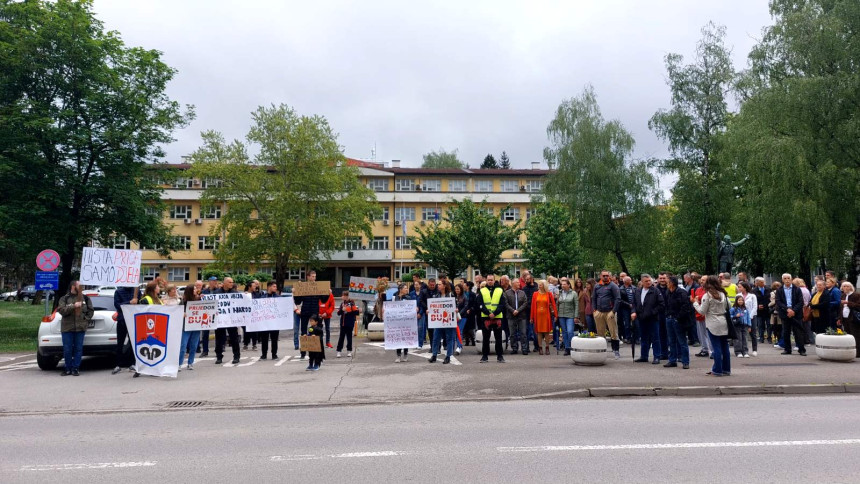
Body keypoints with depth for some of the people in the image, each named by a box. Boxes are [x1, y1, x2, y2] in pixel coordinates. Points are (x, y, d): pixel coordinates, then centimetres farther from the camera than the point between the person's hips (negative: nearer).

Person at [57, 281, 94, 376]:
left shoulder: (85, 298, 11)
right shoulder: (64, 299, 6)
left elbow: (91, 311, 13)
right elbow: (61, 310, -8)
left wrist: (85, 320, 0)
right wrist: (73, 306, -17)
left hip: (80, 328, 1)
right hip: (67, 328, -1)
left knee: (78, 349, 0)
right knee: (67, 349, 1)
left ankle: (76, 368, 8)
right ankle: (68, 369, 14)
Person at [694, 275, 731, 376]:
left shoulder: (707, 296, -11)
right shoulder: (723, 294, 6)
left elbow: (702, 311, -8)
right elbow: (728, 307, 14)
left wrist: (695, 303, 6)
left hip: (713, 324, -5)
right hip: (724, 323, 5)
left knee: (716, 348, -1)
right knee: (725, 347, 11)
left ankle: (717, 370, 3)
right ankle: (726, 369, 17)